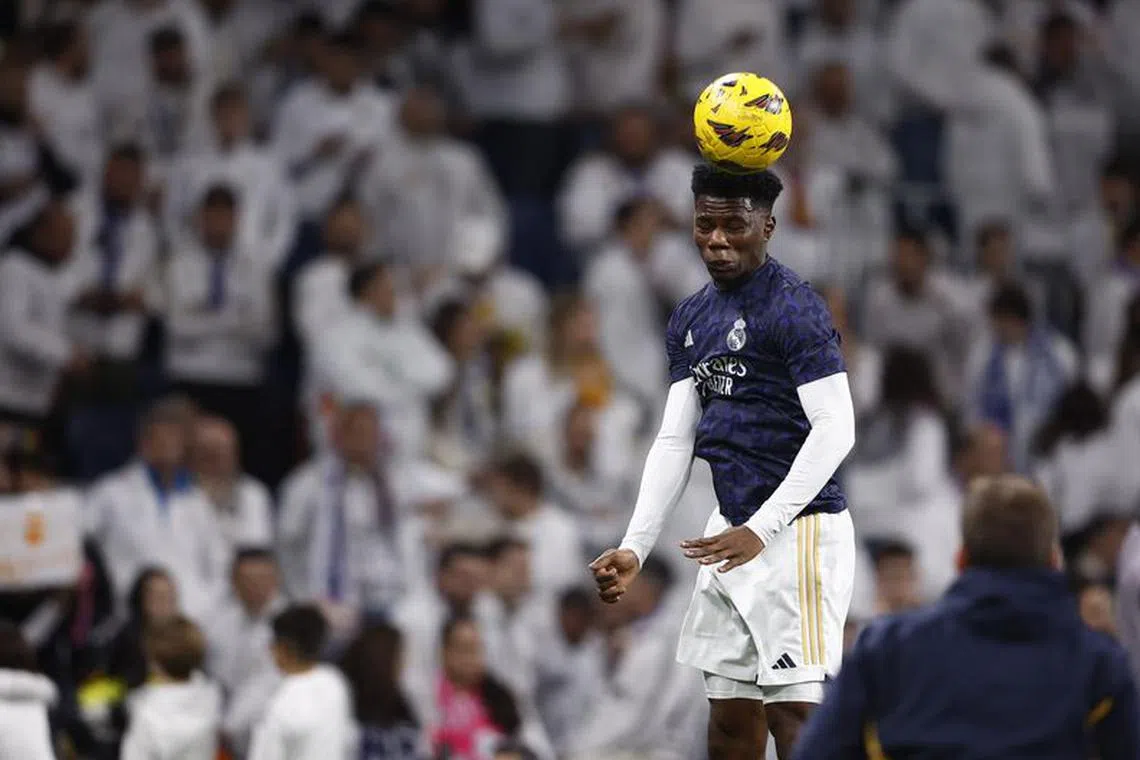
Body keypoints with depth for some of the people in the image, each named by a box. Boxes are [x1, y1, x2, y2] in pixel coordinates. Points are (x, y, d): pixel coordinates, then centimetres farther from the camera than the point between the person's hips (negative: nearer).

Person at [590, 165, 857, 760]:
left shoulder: (793, 309, -12)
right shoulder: (690, 320, 14)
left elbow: (835, 430, -19)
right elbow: (675, 440, 14)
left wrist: (760, 530, -26)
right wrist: (634, 549, 3)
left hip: (798, 531, -8)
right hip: (733, 531, 8)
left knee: (792, 712, -14)